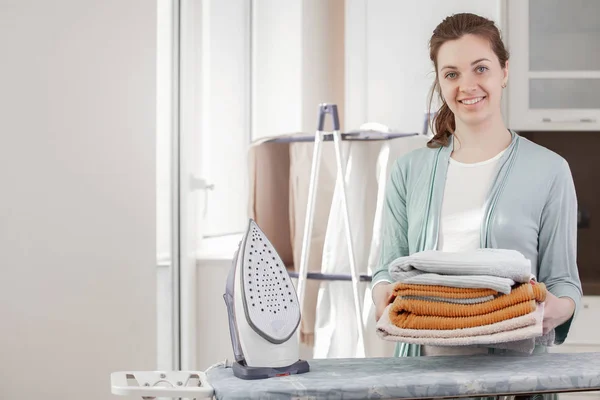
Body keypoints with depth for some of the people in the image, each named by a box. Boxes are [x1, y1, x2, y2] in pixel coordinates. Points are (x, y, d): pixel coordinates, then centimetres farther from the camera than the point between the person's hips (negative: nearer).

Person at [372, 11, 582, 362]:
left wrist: (556, 310, -14)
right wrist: (383, 294, -6)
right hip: (423, 357, 2)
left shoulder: (548, 171, 7)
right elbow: (390, 267, 16)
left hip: (511, 362, -2)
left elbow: (563, 280, 8)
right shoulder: (409, 171, 14)